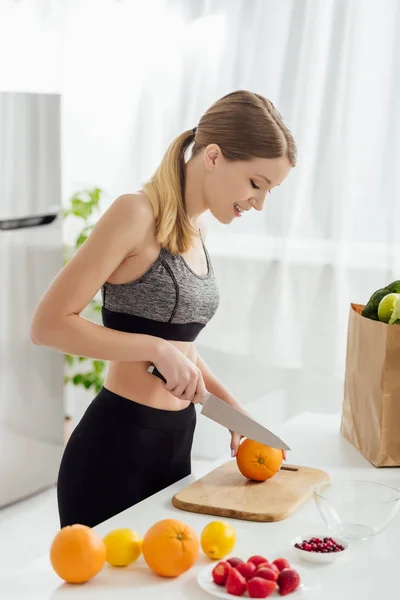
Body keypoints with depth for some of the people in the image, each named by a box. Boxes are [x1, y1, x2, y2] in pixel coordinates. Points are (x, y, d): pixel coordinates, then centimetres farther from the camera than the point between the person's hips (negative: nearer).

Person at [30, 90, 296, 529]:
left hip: (177, 442, 8)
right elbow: (49, 324, -18)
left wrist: (230, 405, 10)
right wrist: (157, 350, -22)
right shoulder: (137, 214, -14)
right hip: (116, 443, -8)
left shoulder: (192, 230, 10)